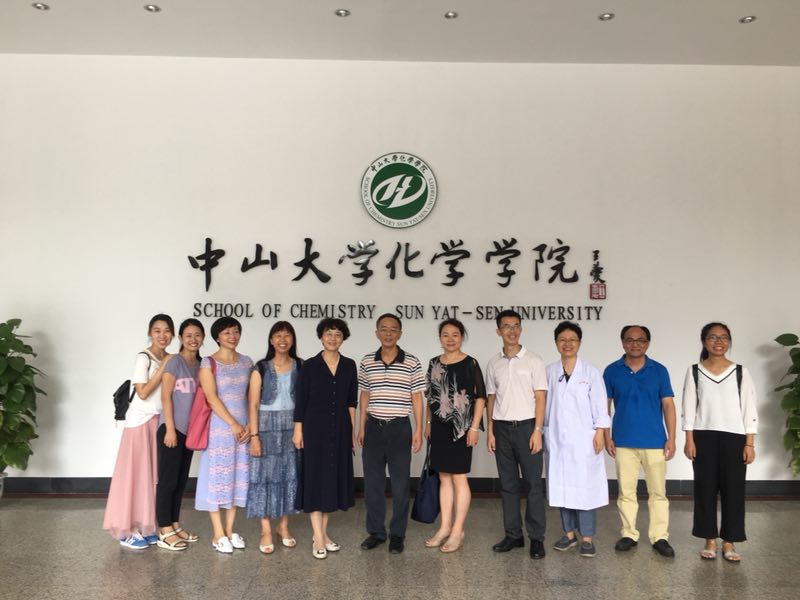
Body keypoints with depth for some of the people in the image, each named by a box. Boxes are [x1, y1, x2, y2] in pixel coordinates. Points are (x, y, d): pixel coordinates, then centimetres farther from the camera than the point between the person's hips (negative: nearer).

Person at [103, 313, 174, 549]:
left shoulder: (169, 359, 8)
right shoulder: (144, 357, -11)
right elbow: (142, 392, -19)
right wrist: (163, 368, -18)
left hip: (159, 421, 7)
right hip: (141, 421, -6)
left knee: (153, 474, 9)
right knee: (135, 474, -2)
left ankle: (144, 527, 17)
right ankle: (127, 530, 6)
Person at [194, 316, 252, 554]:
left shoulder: (247, 362, 8)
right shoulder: (208, 363, -6)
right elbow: (212, 398, -12)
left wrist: (249, 425, -3)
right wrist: (233, 424, -15)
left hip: (243, 428, 5)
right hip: (219, 426, -5)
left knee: (237, 477, 9)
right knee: (217, 476, 0)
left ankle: (230, 530, 20)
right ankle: (218, 534, 9)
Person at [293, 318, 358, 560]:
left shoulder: (349, 365, 5)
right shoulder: (310, 365, -4)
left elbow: (351, 401, 8)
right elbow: (300, 400, -3)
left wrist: (352, 430, 5)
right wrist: (298, 430, -6)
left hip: (340, 428, 4)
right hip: (315, 427, -4)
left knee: (333, 477, 8)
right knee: (316, 477, -1)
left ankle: (322, 533, 20)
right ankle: (318, 538, 4)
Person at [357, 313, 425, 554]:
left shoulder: (412, 362, -3)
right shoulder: (367, 362, 4)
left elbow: (416, 398, -1)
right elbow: (364, 396, 11)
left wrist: (418, 430, -5)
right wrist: (361, 427, 8)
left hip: (400, 428, -2)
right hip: (374, 427, 3)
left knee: (400, 484, 5)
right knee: (372, 483, 9)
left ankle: (397, 534, 18)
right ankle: (376, 531, 23)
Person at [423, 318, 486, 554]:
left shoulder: (470, 364, -6)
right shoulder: (434, 364, 8)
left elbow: (480, 397, -7)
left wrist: (474, 428, -12)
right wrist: (428, 424, 12)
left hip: (460, 427, -5)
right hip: (439, 428, 5)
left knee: (459, 478, 2)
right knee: (444, 477, 12)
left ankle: (458, 531, 12)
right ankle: (445, 527, 22)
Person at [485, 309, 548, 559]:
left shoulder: (533, 360, -1)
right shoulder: (494, 363, 8)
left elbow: (540, 398, -3)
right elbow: (491, 398, 11)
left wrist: (537, 431, -11)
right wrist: (490, 431, 5)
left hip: (526, 426, -3)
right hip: (502, 428, 3)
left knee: (534, 484, 0)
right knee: (508, 484, 9)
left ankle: (537, 538, 8)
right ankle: (513, 535, 18)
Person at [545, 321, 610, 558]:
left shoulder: (590, 372, 1)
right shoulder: (549, 372, 5)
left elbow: (600, 405, -1)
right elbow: (543, 403, 5)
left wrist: (600, 433, -7)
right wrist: (541, 432, 3)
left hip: (583, 438, -2)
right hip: (557, 438, 2)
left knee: (585, 487, -1)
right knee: (562, 485, 8)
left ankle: (587, 537, 8)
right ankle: (569, 533, 20)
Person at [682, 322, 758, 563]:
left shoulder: (741, 372, 2)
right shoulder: (694, 372, 2)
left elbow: (750, 410, 1)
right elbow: (689, 409, 2)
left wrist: (750, 444, -3)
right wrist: (689, 439, -4)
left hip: (734, 438, 0)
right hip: (704, 438, 0)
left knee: (733, 489, 2)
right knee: (705, 488, 4)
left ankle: (729, 542, 15)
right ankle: (710, 540, 16)